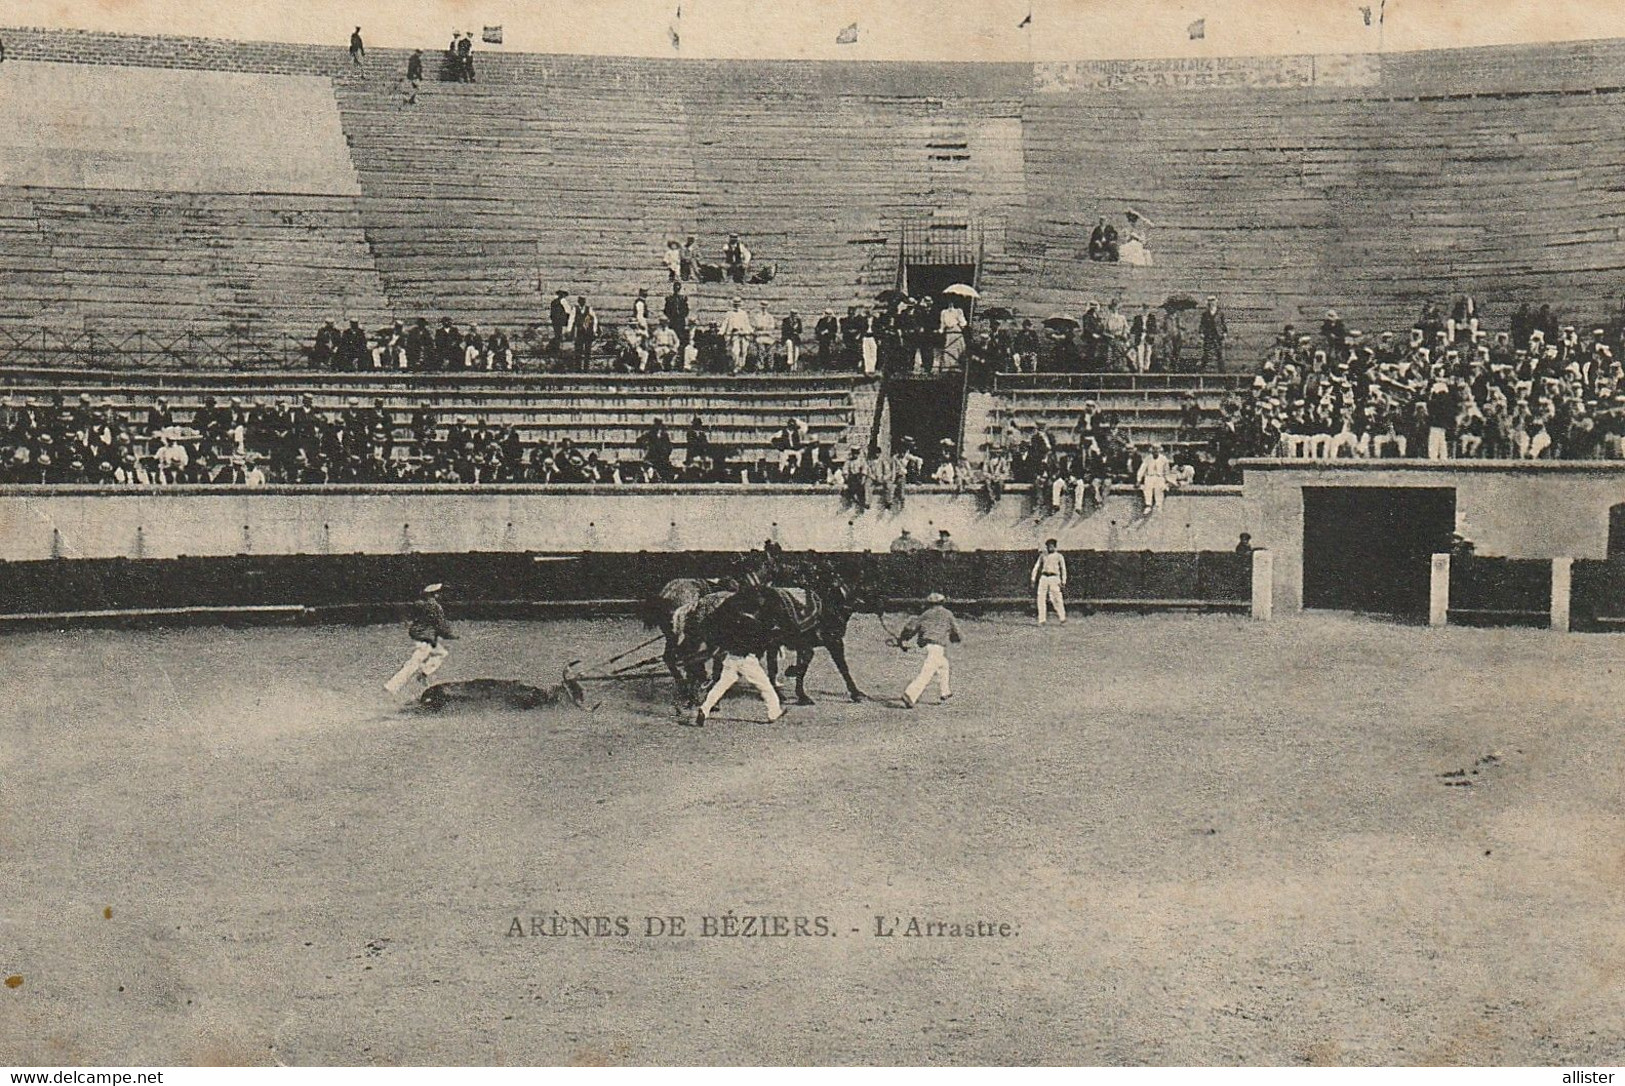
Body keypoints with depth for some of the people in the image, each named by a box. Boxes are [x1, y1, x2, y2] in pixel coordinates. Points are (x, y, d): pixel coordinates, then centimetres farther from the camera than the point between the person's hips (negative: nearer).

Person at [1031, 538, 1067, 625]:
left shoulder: (1059, 556, 6)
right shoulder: (1043, 555, 15)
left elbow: (1063, 570, 5)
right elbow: (1036, 567, 16)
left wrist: (1063, 582, -3)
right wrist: (1033, 579, 7)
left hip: (1054, 578, -3)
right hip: (1043, 577, 3)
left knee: (1057, 599, -8)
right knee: (1041, 599, -2)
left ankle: (1063, 619, 0)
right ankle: (1042, 620, 1)